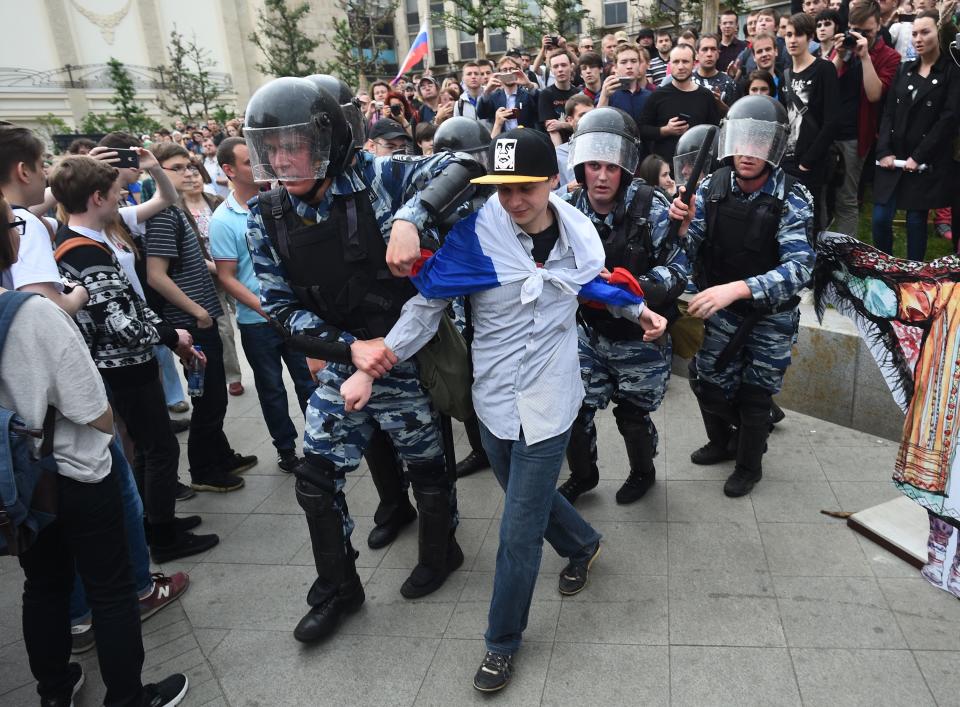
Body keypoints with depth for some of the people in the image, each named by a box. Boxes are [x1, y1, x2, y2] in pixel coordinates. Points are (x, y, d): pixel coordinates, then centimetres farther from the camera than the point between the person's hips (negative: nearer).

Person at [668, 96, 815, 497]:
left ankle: (750, 465, 37)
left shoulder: (792, 199, -20)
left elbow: (798, 268, -30)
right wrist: (683, 226, -29)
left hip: (771, 314, -3)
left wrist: (736, 288, -43)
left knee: (754, 394, 10)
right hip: (722, 310, 3)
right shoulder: (711, 187, -10)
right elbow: (691, 254, -7)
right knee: (710, 384, 12)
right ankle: (722, 442, 45)